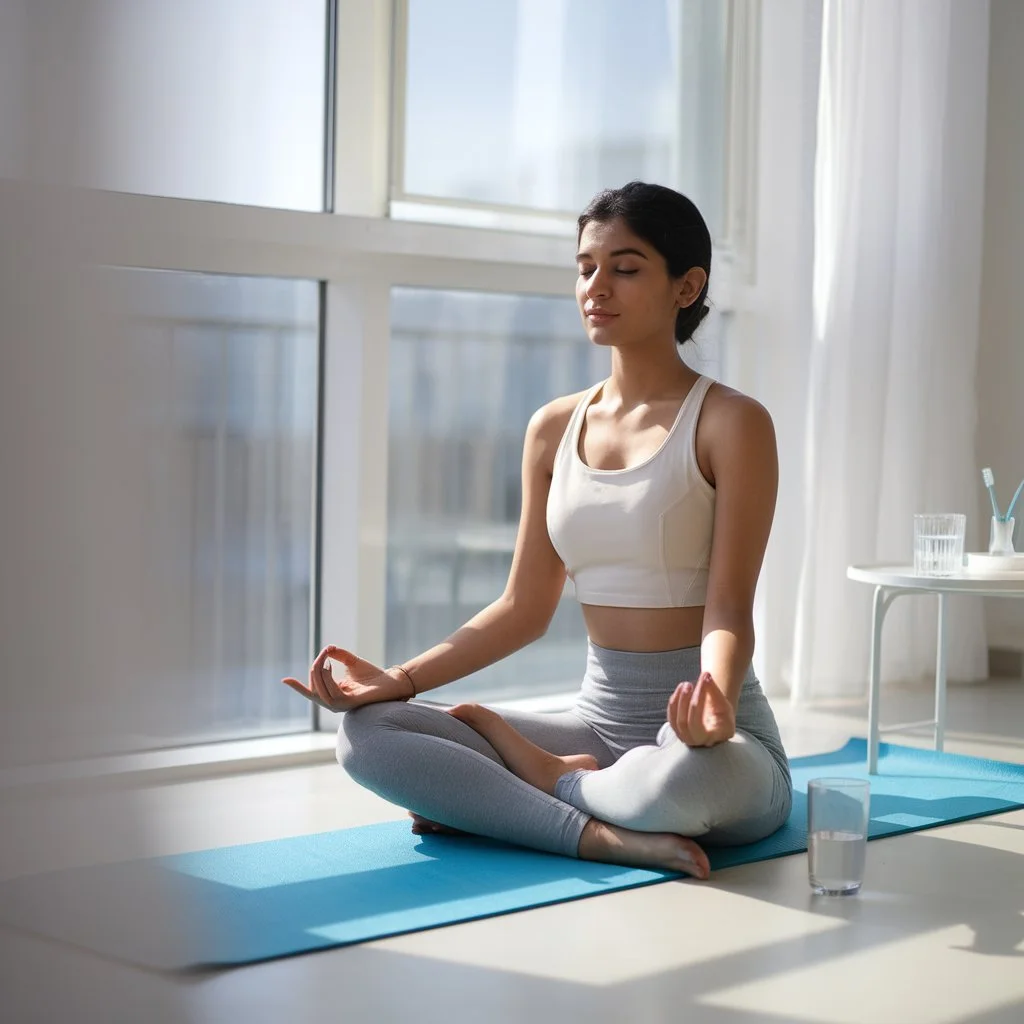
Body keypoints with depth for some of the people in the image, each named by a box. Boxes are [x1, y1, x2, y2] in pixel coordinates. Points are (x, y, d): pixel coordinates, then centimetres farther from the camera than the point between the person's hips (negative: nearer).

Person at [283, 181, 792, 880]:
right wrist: (400, 680, -4)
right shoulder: (555, 429, 9)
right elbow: (526, 607, 10)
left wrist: (717, 700, -36)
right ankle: (602, 834, -21)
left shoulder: (730, 423, -7)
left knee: (684, 780, -42)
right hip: (599, 721, 5)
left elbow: (729, 607, -14)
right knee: (368, 731, -13)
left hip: (702, 734, -4)